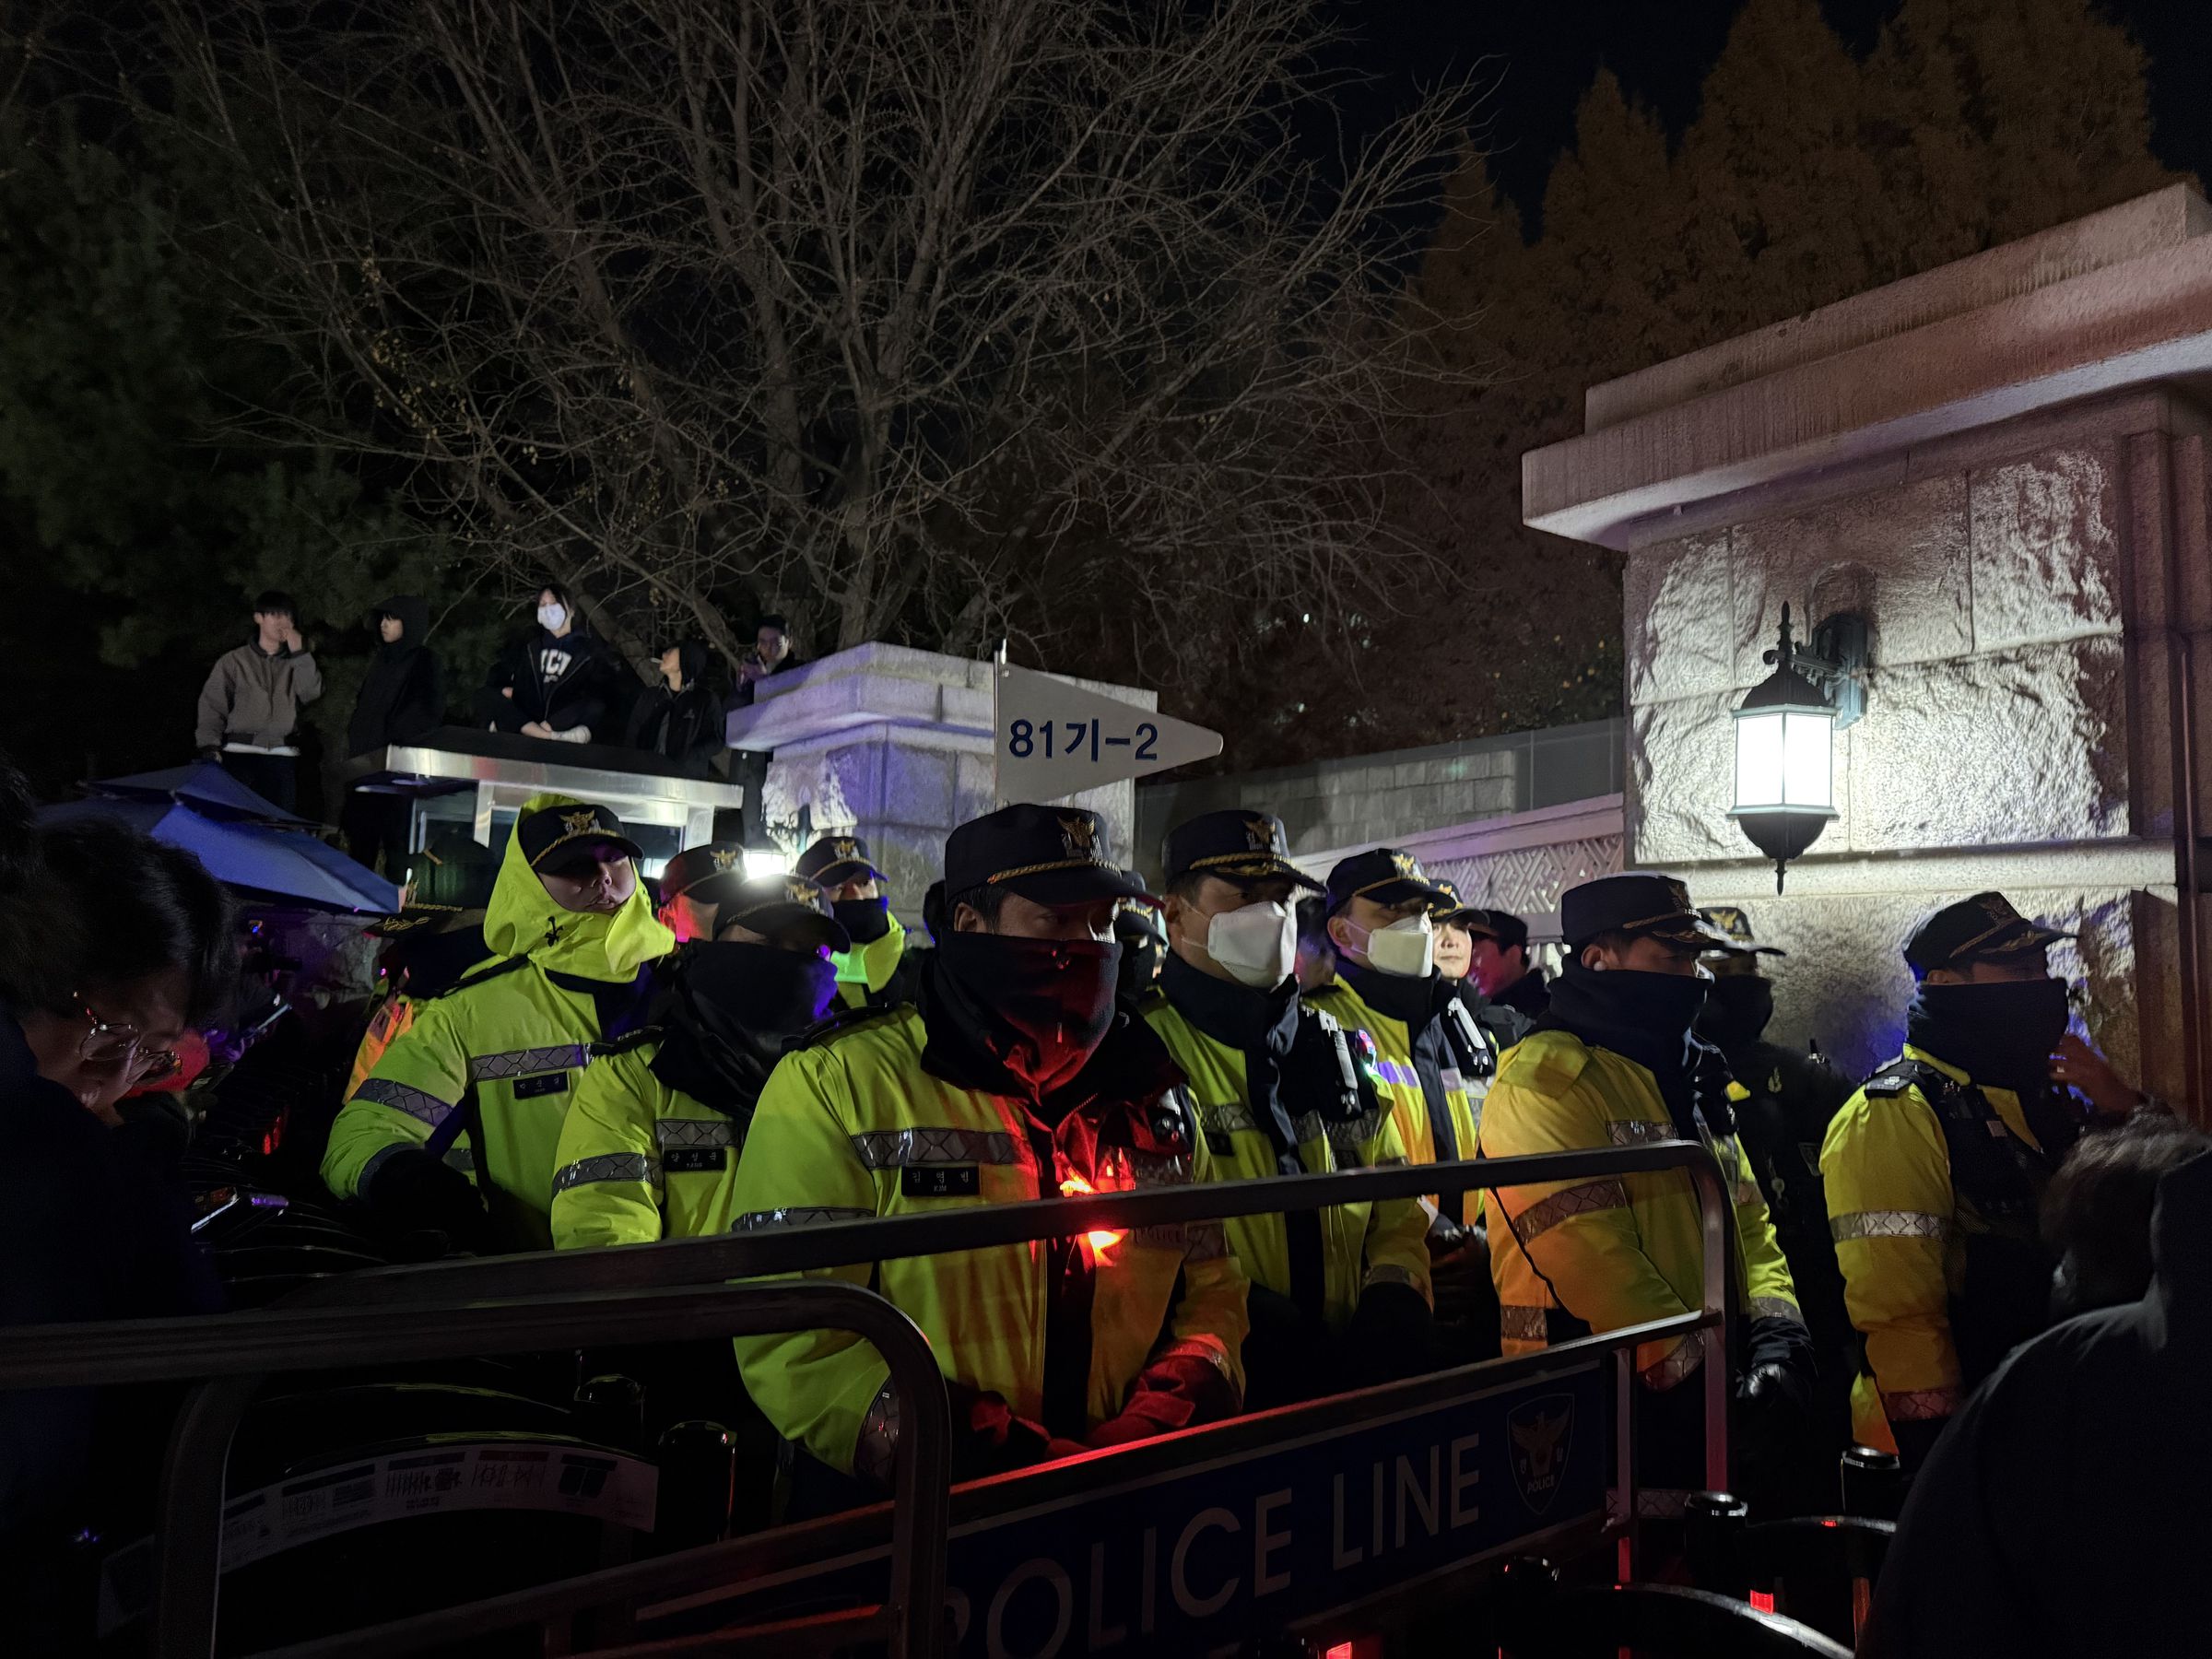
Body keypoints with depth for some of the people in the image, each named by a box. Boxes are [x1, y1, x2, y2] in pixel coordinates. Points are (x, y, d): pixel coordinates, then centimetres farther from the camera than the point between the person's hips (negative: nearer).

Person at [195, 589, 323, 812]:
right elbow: (212, 705, 4)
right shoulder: (234, 661, 9)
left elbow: (311, 692, -2)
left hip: (283, 758, 2)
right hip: (241, 753, -2)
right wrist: (210, 747, -8)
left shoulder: (294, 662, 16)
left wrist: (299, 652, -2)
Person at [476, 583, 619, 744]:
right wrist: (503, 689, -6)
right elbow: (500, 670, 17)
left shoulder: (588, 647, 11)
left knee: (595, 707, -31)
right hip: (524, 716, 3)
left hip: (563, 719, -3)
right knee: (484, 696, -21)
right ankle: (554, 737, -38)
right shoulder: (530, 642, 20)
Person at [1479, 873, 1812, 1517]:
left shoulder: (1688, 1076, 16)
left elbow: (1747, 1218, 13)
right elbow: (1590, 1257, -21)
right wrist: (1704, 1379, -21)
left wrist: (1777, 1336, -4)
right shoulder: (1543, 1082, -13)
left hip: (1714, 1401, 9)